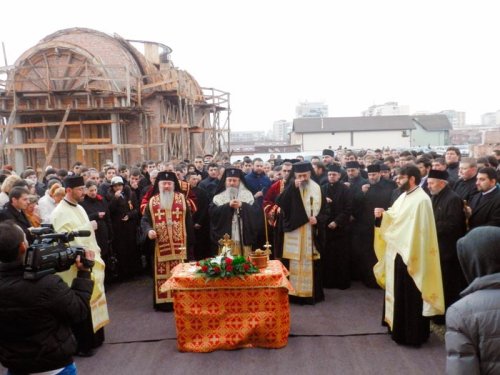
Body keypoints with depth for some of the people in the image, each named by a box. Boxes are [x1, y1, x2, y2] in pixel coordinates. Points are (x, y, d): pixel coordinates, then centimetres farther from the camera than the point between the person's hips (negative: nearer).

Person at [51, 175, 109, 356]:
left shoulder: (79, 208, 12)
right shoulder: (60, 213, -15)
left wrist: (96, 254, 11)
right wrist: (87, 227, -22)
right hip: (75, 265, -9)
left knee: (92, 300, 16)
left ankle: (93, 338, 30)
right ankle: (80, 344, 15)